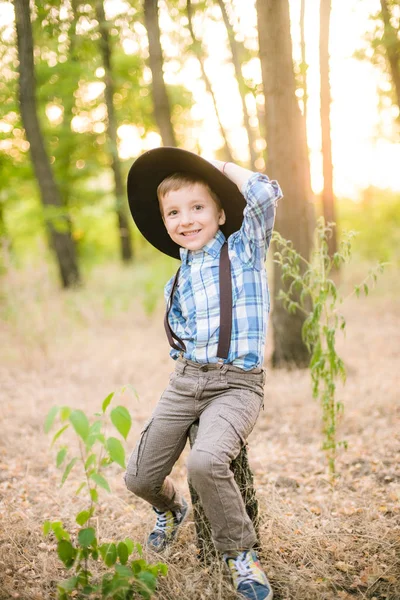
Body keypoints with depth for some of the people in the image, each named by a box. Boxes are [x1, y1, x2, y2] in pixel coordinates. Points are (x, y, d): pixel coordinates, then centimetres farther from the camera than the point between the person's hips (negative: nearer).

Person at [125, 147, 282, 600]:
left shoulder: (244, 248, -2)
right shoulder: (180, 279, 13)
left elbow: (265, 194, -18)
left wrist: (222, 167, -5)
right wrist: (186, 359, 8)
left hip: (236, 384, -5)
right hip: (185, 380, 6)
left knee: (205, 461, -32)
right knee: (139, 477, 5)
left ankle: (240, 553, -6)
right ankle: (171, 509, 42)